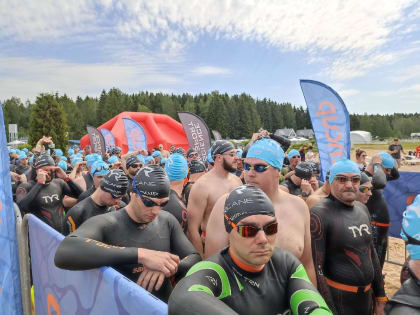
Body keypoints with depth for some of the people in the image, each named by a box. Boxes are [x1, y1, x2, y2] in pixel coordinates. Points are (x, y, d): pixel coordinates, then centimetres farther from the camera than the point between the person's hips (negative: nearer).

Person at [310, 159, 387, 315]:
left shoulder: (362, 209, 3)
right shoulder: (319, 214, -20)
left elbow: (371, 252, 12)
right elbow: (316, 267, -19)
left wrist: (380, 296, 14)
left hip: (366, 296, 7)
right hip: (337, 299, -7)